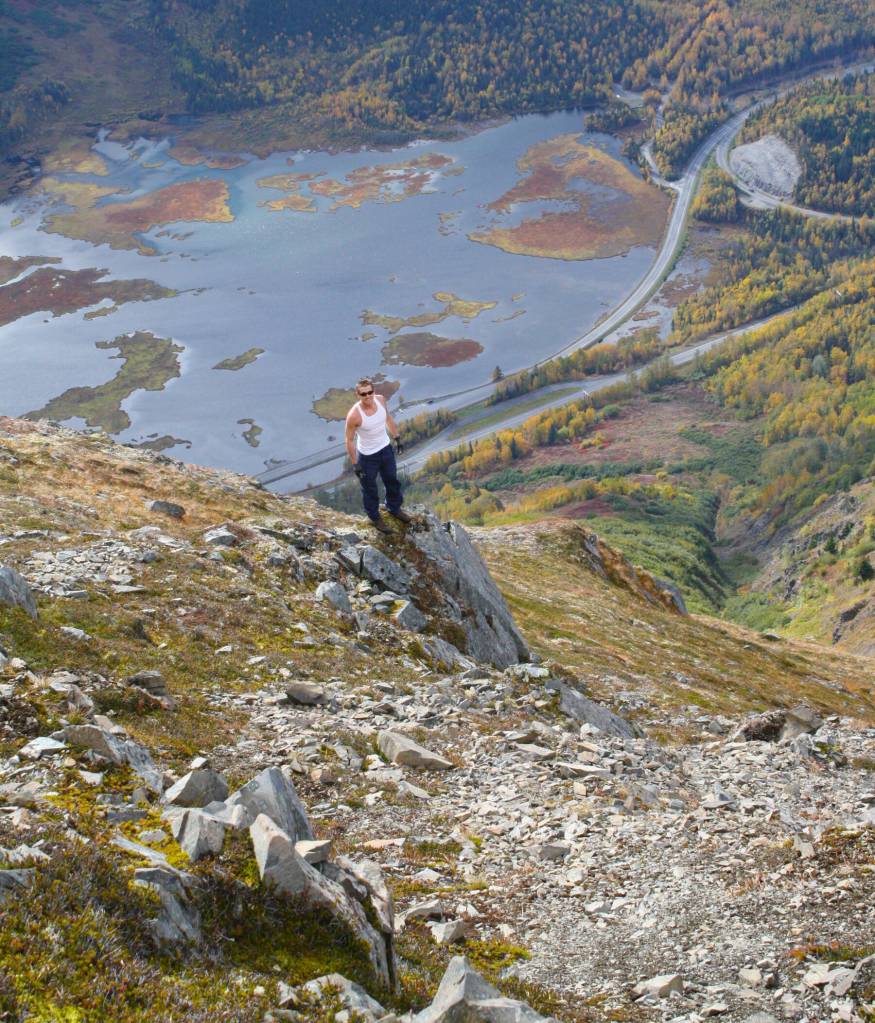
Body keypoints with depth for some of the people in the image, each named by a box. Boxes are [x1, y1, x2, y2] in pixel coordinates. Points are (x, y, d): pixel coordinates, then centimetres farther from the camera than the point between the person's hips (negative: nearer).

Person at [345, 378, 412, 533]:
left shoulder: (380, 400, -15)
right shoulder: (354, 415, -31)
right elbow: (350, 440, -19)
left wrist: (396, 437, 12)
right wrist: (355, 464, -15)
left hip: (386, 448, 6)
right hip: (367, 455, -6)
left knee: (392, 480, 25)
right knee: (370, 488, 15)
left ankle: (394, 508, 51)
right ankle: (375, 517, 39)